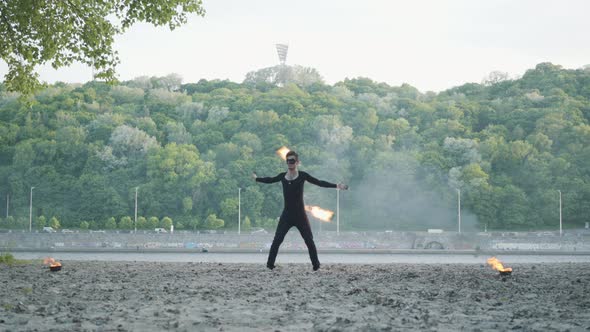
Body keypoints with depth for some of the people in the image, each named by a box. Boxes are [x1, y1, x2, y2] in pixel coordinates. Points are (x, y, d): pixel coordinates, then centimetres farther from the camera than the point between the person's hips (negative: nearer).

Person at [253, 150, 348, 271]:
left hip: (300, 215, -2)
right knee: (276, 241, -5)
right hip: (286, 215, 2)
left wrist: (336, 185, -10)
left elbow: (320, 183, -3)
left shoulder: (302, 175, -4)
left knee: (309, 241, -2)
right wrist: (256, 178, 34)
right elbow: (270, 180, 23)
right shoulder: (282, 176, 4)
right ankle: (270, 264, 3)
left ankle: (316, 264, 9)